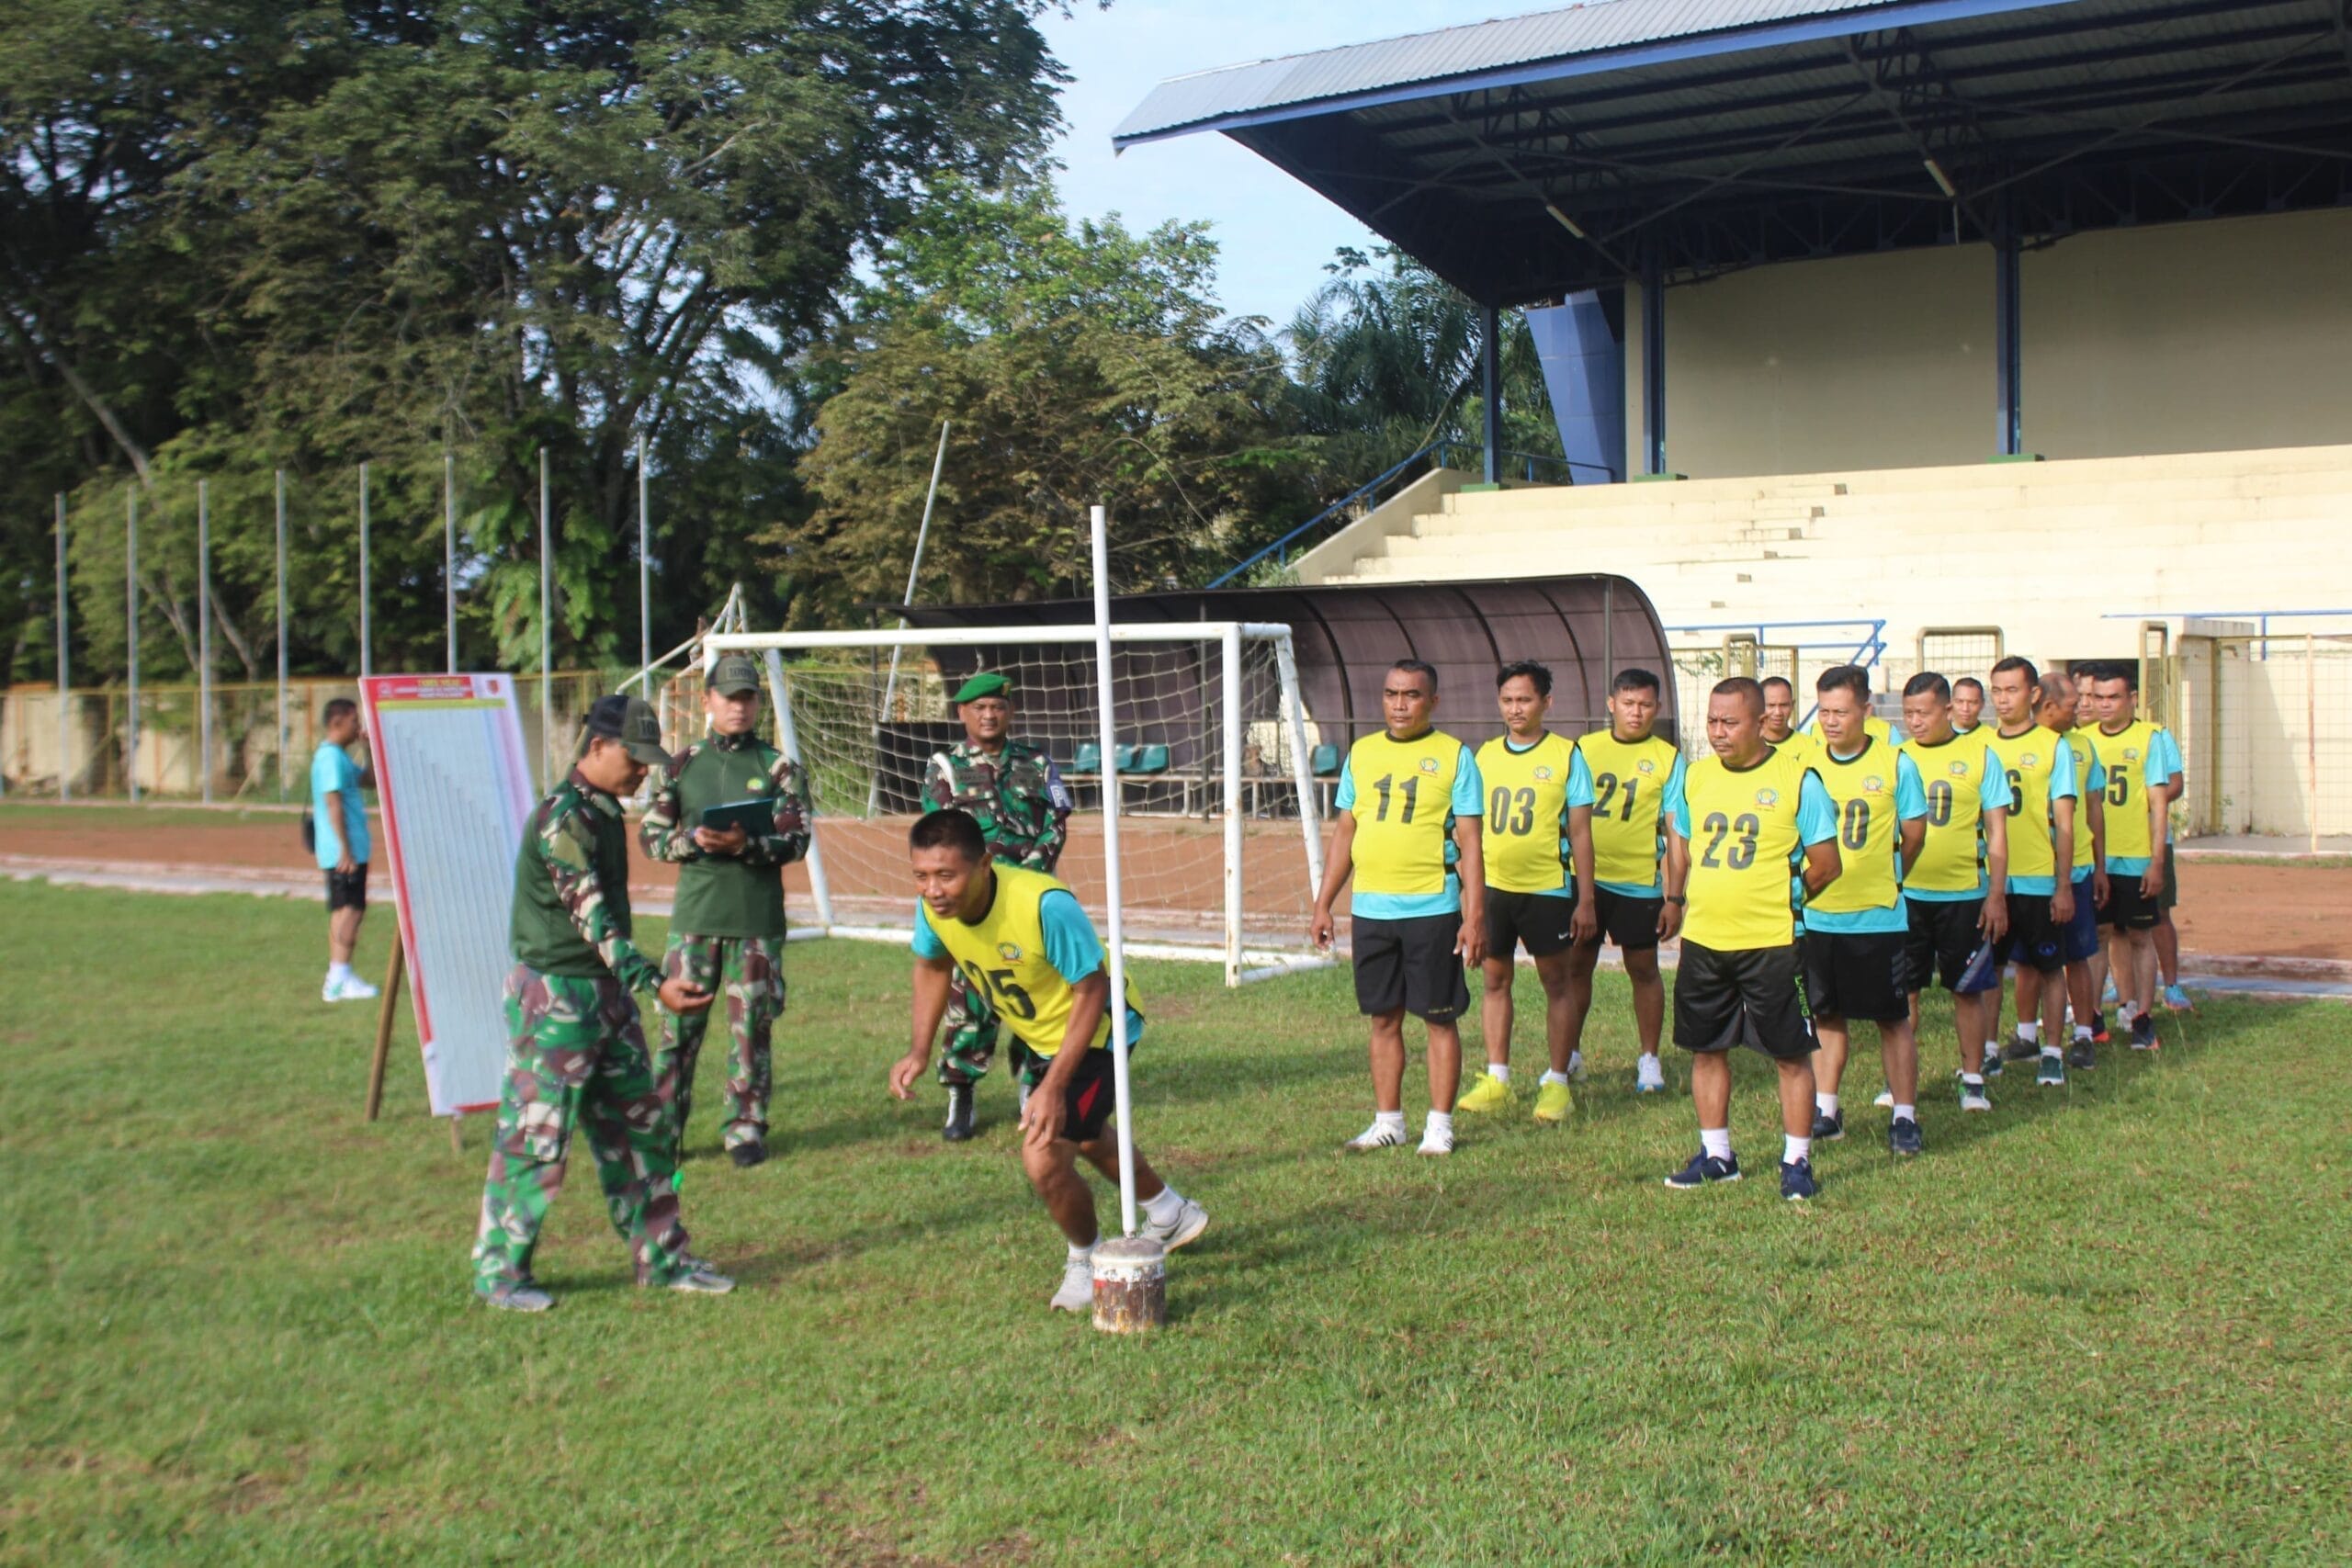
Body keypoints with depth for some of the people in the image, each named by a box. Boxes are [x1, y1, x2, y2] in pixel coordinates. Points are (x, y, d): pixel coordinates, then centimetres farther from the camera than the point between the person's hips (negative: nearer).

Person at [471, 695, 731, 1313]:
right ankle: (499, 1272, 12)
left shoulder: (604, 812, 11)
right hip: (555, 995, -10)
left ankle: (662, 1258, 21)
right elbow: (591, 916, -26)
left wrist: (637, 985, 17)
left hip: (608, 993, 10)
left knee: (639, 1127, 12)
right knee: (535, 1136, -1)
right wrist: (654, 982, -34)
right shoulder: (563, 817, -18)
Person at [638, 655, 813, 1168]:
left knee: (752, 1026, 4)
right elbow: (650, 835, 7)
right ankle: (664, 1131, 11)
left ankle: (745, 1128, 16)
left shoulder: (778, 767, 4)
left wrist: (745, 845, -20)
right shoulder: (681, 766, 9)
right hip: (693, 914, 1)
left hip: (757, 919, -1)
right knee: (678, 1023, 1)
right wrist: (693, 841, -12)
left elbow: (796, 839, -4)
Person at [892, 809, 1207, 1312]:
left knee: (1045, 1160, -17)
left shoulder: (1045, 905, -39)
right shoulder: (934, 905, -20)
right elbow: (932, 965, 3)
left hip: (1095, 1030, -8)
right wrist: (920, 1051, -6)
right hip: (1042, 1036, 8)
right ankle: (1170, 1214, 57)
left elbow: (1093, 991, -30)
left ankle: (1086, 1260, 15)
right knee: (1083, 1135, 29)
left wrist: (1054, 1085, -33)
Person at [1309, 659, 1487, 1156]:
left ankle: (1439, 1125, 12)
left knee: (1440, 1018, 3)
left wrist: (1475, 917, -10)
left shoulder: (1454, 756, -2)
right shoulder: (1361, 753, 10)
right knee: (1384, 1018, 11)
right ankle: (1388, 1121, 20)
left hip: (1433, 909, -4)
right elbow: (1344, 832, 14)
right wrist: (1322, 905, 10)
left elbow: (1469, 843, -4)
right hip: (1370, 909, 4)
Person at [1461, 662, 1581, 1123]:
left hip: (1546, 886, -4)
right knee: (1495, 979, 7)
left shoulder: (1565, 755, -3)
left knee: (1556, 982, 4)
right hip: (1492, 885, 4)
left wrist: (1585, 899, -4)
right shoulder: (1485, 754, 9)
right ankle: (1497, 1081, 15)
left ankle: (1558, 1082, 12)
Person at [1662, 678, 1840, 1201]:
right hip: (1702, 941, 5)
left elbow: (1826, 865, -4)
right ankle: (1716, 1155, 26)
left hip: (1771, 943, -5)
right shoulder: (1696, 775, 8)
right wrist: (1677, 895, 11)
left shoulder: (1797, 779, -7)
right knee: (1706, 1049, 12)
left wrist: (1777, 900, 1)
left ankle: (1796, 1162, 15)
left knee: (1791, 1054, 3)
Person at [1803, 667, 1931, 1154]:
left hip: (1878, 917, -3)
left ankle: (1905, 1117, 12)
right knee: (1827, 1016, 12)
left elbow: (1913, 834, 4)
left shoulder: (1895, 764, -5)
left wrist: (1882, 878, 11)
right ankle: (1825, 1111, 21)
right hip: (1816, 915, 3)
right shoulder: (1807, 765, 3)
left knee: (1893, 1019, 4)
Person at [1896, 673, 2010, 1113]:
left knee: (1967, 990, 6)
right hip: (1906, 894, 1)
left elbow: (1996, 832, 1)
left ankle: (1973, 1079, 16)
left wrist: (1997, 895, -4)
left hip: (1963, 894, -1)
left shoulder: (1980, 756, 0)